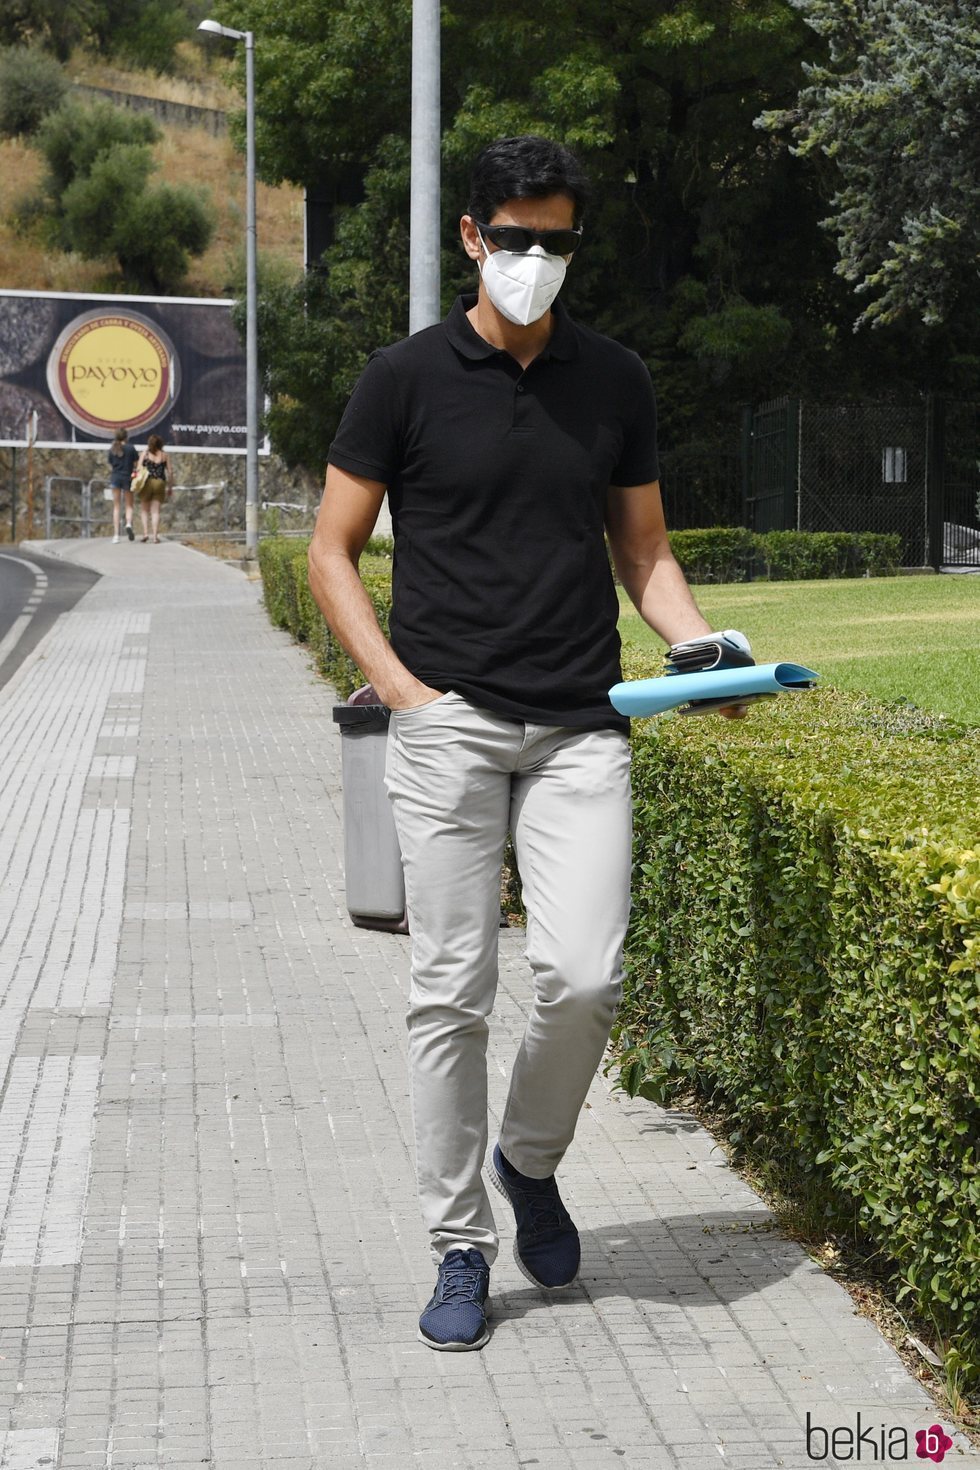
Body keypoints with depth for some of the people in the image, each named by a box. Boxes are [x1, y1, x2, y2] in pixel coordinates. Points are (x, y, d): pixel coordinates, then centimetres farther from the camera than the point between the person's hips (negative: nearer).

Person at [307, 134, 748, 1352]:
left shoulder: (614, 382, 9)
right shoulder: (407, 378, 1)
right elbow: (332, 551, 4)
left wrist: (698, 647, -2)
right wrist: (395, 682, -7)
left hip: (580, 728, 2)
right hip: (447, 725, -2)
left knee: (582, 976, -11)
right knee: (451, 995, -1)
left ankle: (531, 1162, 18)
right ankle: (460, 1248, 11)